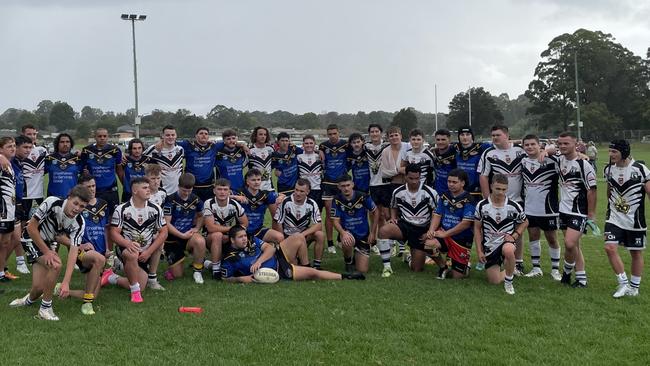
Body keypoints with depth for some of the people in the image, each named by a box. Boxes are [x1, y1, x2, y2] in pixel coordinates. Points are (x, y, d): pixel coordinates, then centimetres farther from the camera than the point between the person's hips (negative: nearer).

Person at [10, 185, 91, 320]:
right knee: (56, 265, -29)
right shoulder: (51, 203, -30)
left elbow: (73, 252, -25)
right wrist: (47, 252, -21)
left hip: (50, 243, 4)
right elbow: (31, 227, -21)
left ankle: (29, 300, 33)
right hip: (32, 238, -4)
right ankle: (45, 308, -12)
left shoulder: (79, 223, -19)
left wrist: (66, 281, -34)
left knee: (39, 287, -6)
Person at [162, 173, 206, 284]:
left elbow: (200, 216, 18)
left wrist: (197, 228, -2)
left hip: (189, 235, 2)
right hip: (172, 238, -2)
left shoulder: (196, 199, 0)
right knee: (177, 274, -3)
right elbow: (167, 224, -14)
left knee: (200, 241, -36)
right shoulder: (171, 200, -12)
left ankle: (197, 270, -11)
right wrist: (182, 235, -20)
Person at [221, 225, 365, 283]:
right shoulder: (230, 258, -12)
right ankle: (344, 277, 4)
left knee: (298, 238, -12)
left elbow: (270, 247, -2)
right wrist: (241, 278, -22)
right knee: (313, 273, -14)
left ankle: (306, 266, 8)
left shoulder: (252, 241, 4)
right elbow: (225, 279, -5)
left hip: (279, 257, 7)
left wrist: (259, 261, -19)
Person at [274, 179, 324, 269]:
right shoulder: (285, 202, -15)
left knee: (320, 234, -27)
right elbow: (278, 224, -9)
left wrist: (302, 234, -27)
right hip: (287, 236, -2)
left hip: (304, 235, 2)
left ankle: (316, 266, -14)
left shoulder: (312, 204, -8)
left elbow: (319, 225, -15)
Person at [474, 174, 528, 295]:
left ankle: (509, 281, -15)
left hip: (506, 241, -1)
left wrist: (514, 236, -6)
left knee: (508, 250, -40)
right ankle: (509, 272, 34)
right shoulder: (482, 206, -6)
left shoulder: (514, 206, -6)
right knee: (494, 281, -2)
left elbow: (525, 222, 11)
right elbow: (477, 228, 2)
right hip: (489, 246, 2)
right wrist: (479, 251, -1)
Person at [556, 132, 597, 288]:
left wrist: (591, 215, -13)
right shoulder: (560, 159, 4)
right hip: (564, 210, 7)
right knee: (574, 245, 11)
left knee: (570, 244, -16)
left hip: (579, 212, -7)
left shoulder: (584, 164, -15)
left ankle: (567, 271, 9)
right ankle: (581, 278, 20)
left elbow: (591, 191, -13)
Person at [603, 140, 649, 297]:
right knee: (610, 248, -11)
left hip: (634, 219, -3)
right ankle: (623, 284, 3)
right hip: (614, 218, 3)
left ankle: (634, 287, 25)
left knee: (636, 252, 8)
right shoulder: (609, 169, 0)